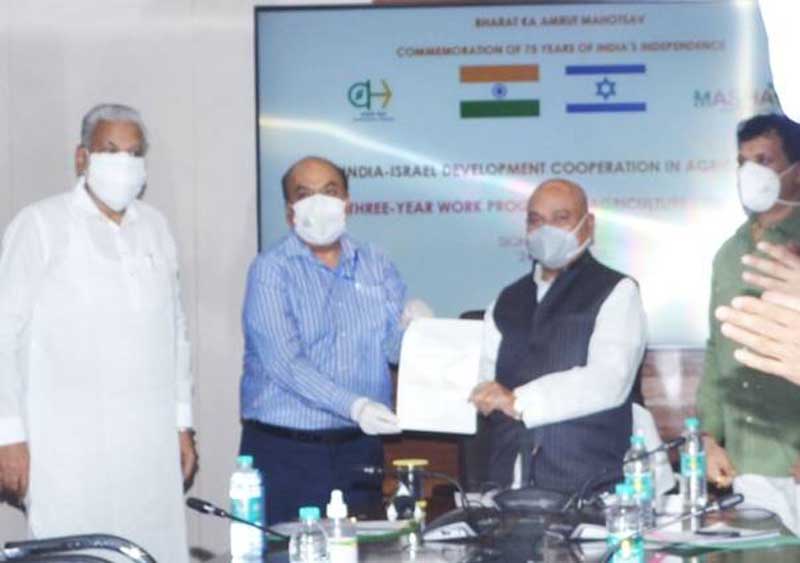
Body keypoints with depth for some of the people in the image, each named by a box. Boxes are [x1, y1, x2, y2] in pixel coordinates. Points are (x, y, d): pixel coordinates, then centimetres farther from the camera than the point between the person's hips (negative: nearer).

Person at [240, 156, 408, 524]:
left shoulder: (375, 265, 9)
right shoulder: (271, 269, -5)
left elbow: (396, 345, 2)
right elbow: (284, 362, -17)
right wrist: (354, 406, -28)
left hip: (358, 448, 4)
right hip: (284, 451, -4)